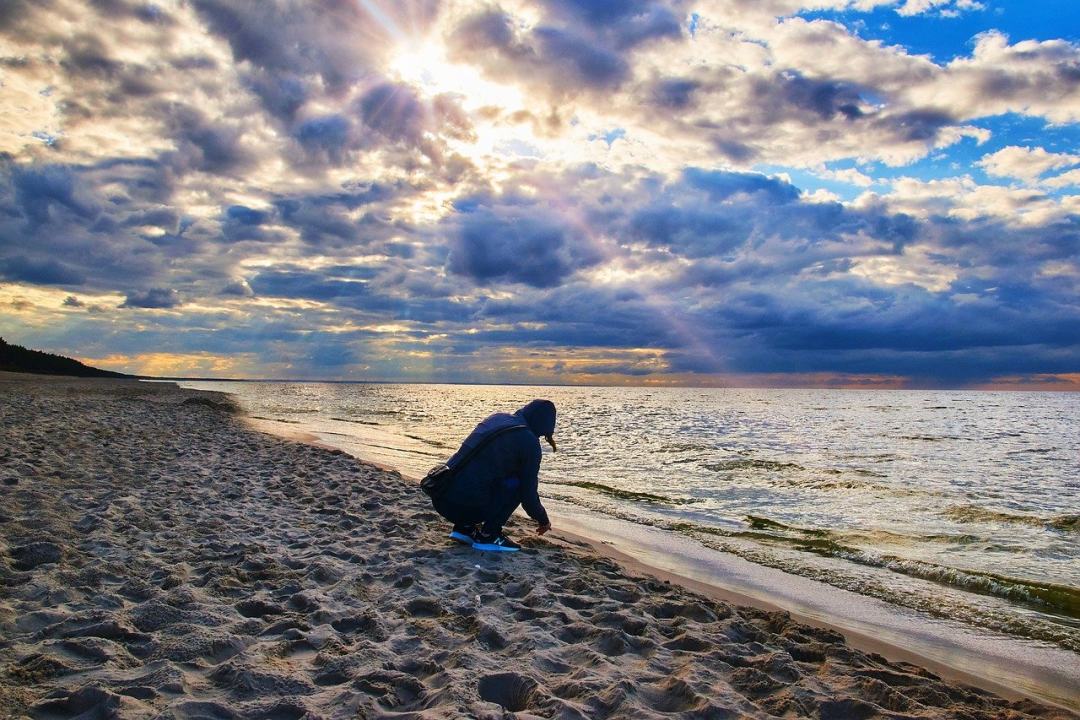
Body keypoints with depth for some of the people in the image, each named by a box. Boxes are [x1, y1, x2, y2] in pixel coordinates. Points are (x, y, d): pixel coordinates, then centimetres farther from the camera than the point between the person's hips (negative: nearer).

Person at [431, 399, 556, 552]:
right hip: (467, 506, -8)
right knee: (518, 482, 7)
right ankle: (488, 536, 4)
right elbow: (528, 491, 1)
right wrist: (543, 520, 22)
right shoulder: (529, 442, -5)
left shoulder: (497, 418, 17)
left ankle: (464, 527, 19)